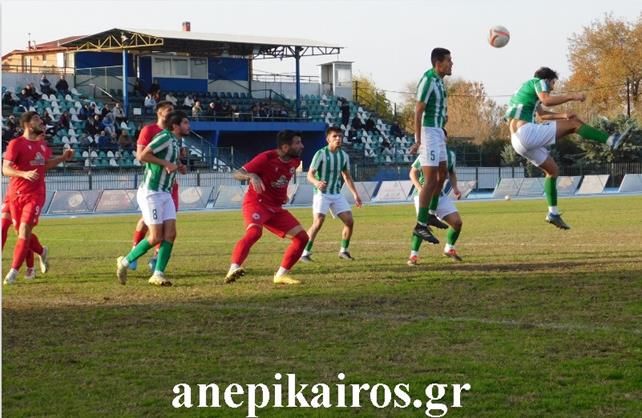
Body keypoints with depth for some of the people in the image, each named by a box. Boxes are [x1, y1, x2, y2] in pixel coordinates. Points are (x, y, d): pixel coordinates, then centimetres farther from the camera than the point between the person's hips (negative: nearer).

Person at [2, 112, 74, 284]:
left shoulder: (42, 143, 10)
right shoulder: (16, 144, -9)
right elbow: (5, 169, -18)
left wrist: (63, 157, 16)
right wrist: (24, 174, -33)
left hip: (35, 194, 2)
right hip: (16, 194, -2)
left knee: (24, 231, -12)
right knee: (22, 232, 7)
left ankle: (13, 272, -10)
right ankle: (41, 252, 38)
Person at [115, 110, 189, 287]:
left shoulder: (176, 141, 14)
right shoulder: (164, 137, -15)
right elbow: (142, 155, -21)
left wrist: (178, 167, 9)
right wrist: (166, 163, -21)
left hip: (165, 194, 9)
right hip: (151, 193, -9)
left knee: (170, 234, -4)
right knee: (156, 237, -9)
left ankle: (158, 274, 0)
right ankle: (125, 262, 8)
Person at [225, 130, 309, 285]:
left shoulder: (295, 161, 3)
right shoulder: (266, 158, -18)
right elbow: (237, 174, -20)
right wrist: (251, 176, -39)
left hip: (276, 208, 7)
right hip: (256, 202, -7)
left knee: (302, 237, 0)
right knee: (254, 232, -36)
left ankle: (281, 275, 9)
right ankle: (233, 269, -41)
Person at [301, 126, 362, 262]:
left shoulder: (344, 155, 5)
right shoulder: (321, 154, -12)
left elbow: (347, 177, 17)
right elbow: (310, 174, -15)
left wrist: (355, 195, 13)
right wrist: (316, 183, -37)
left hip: (337, 194, 6)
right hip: (322, 194, -6)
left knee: (349, 221, -2)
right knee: (318, 223, -20)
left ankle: (343, 251, 16)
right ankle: (305, 253, -10)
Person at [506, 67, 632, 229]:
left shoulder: (526, 88, 31)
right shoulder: (539, 82, 5)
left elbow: (542, 114, 38)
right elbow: (546, 100, -17)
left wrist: (562, 115, 23)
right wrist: (571, 97, -11)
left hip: (517, 142, 9)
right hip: (526, 132, -9)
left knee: (553, 171, 19)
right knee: (573, 124, -4)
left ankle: (553, 213, 14)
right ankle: (611, 140, -8)